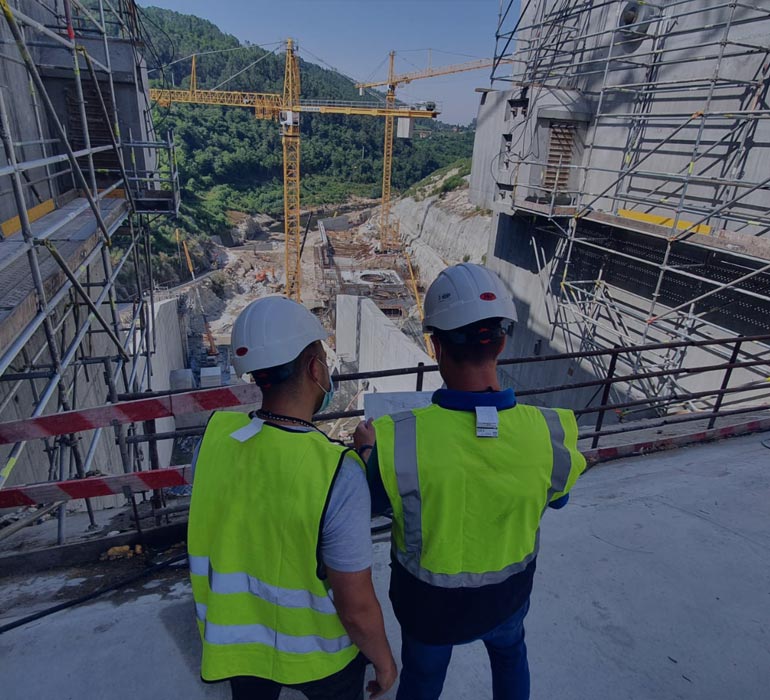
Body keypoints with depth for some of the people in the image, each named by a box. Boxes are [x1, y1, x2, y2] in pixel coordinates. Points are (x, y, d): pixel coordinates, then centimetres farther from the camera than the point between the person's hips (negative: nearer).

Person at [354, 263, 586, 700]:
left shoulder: (395, 441, -36)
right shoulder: (551, 432, -28)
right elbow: (556, 498, -5)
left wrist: (365, 447, 1)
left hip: (429, 604, -1)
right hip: (507, 597, 2)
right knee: (510, 652, 36)